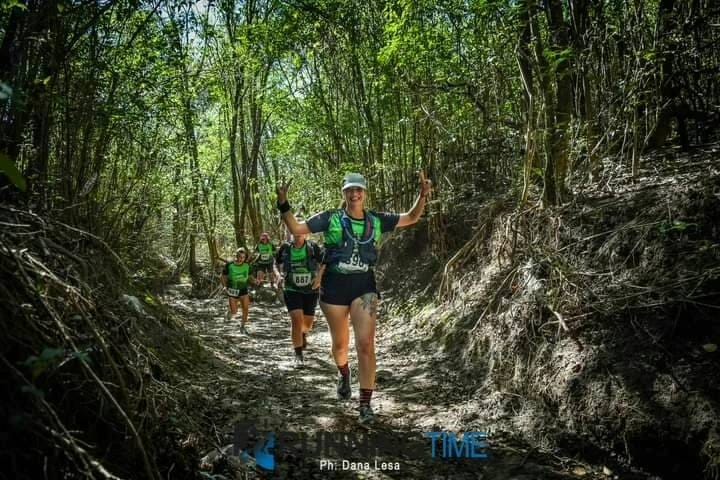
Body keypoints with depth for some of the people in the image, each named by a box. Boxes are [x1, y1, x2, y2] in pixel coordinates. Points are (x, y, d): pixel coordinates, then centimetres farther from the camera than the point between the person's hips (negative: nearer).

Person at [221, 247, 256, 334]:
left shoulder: (247, 266, -4)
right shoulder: (229, 265, -11)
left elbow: (250, 277, 6)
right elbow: (223, 277, -1)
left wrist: (255, 281, -14)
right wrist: (225, 286, -15)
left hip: (243, 290, 2)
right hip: (232, 291, -2)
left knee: (246, 309, -9)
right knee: (234, 312, -2)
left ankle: (243, 326, 11)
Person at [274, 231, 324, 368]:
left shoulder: (313, 247, -9)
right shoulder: (285, 248, -4)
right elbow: (277, 265, 10)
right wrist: (278, 275, -10)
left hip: (310, 290, 1)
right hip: (292, 290, -1)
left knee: (308, 323, 14)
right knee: (297, 319, -18)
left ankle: (303, 334, 52)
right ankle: (298, 355, -7)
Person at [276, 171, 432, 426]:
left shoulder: (376, 220, 5)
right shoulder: (330, 219, -1)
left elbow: (411, 218, 13)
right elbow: (296, 228, -2)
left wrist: (423, 195, -1)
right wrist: (284, 205, -16)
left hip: (364, 285, 0)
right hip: (334, 285, 0)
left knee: (365, 344, -11)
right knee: (340, 343, 15)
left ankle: (366, 404, -1)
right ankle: (343, 374, 49)